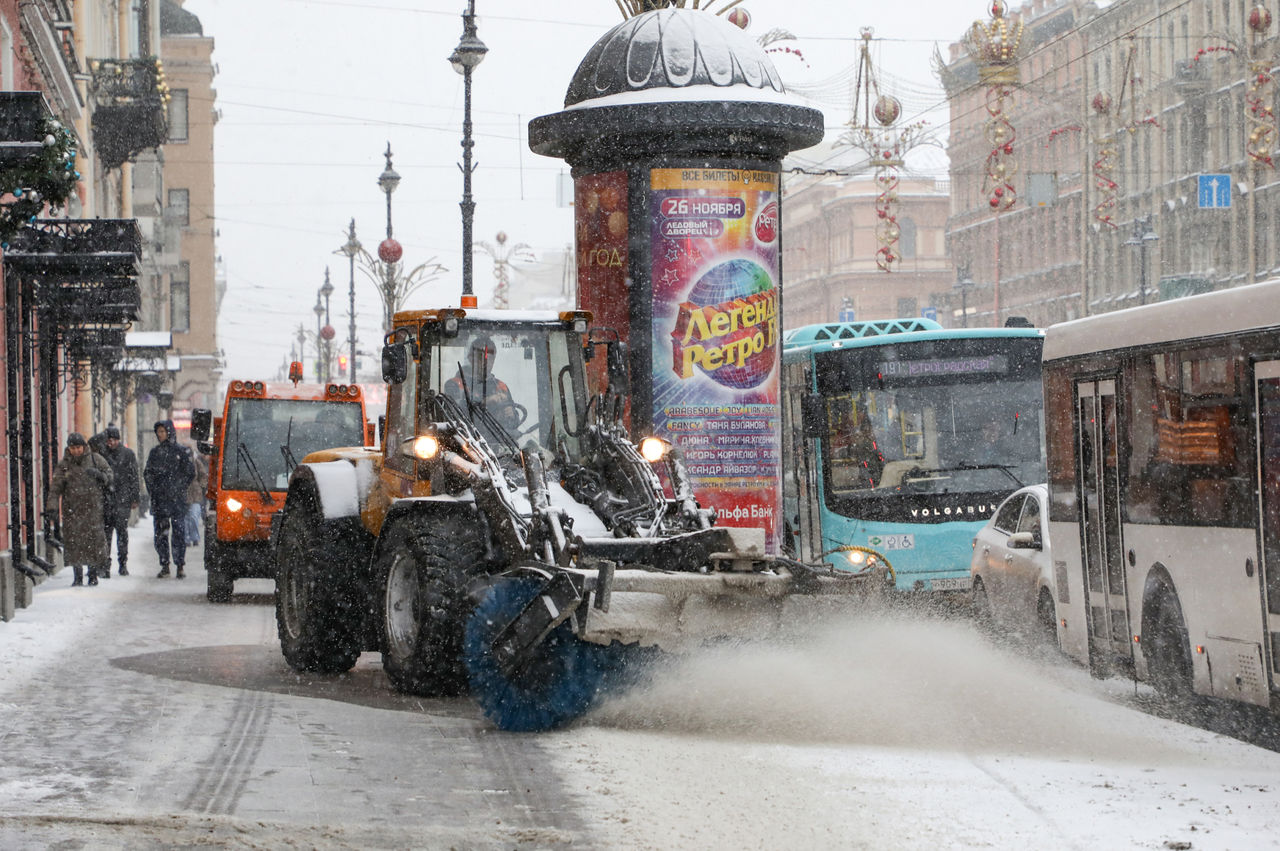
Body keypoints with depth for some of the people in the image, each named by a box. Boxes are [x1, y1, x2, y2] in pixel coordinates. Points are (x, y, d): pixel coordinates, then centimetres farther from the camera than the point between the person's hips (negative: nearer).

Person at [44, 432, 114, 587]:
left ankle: (93, 573, 10)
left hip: (92, 506, 0)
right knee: (74, 540, -4)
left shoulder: (95, 459, 6)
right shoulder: (64, 464, 4)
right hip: (72, 509, 0)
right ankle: (78, 575, 6)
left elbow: (109, 475, 11)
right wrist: (52, 506, -13)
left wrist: (99, 475, -12)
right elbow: (55, 487, 0)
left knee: (94, 539, -4)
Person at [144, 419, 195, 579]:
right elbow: (148, 473, 19)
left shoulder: (181, 451, 0)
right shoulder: (154, 451, 13)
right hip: (158, 499, 4)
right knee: (160, 533, 3)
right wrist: (152, 489, 6)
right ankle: (164, 566, 9)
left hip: (177, 499, -4)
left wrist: (178, 487, -5)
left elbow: (190, 473, 1)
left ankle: (180, 566, 1)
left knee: (179, 533, -5)